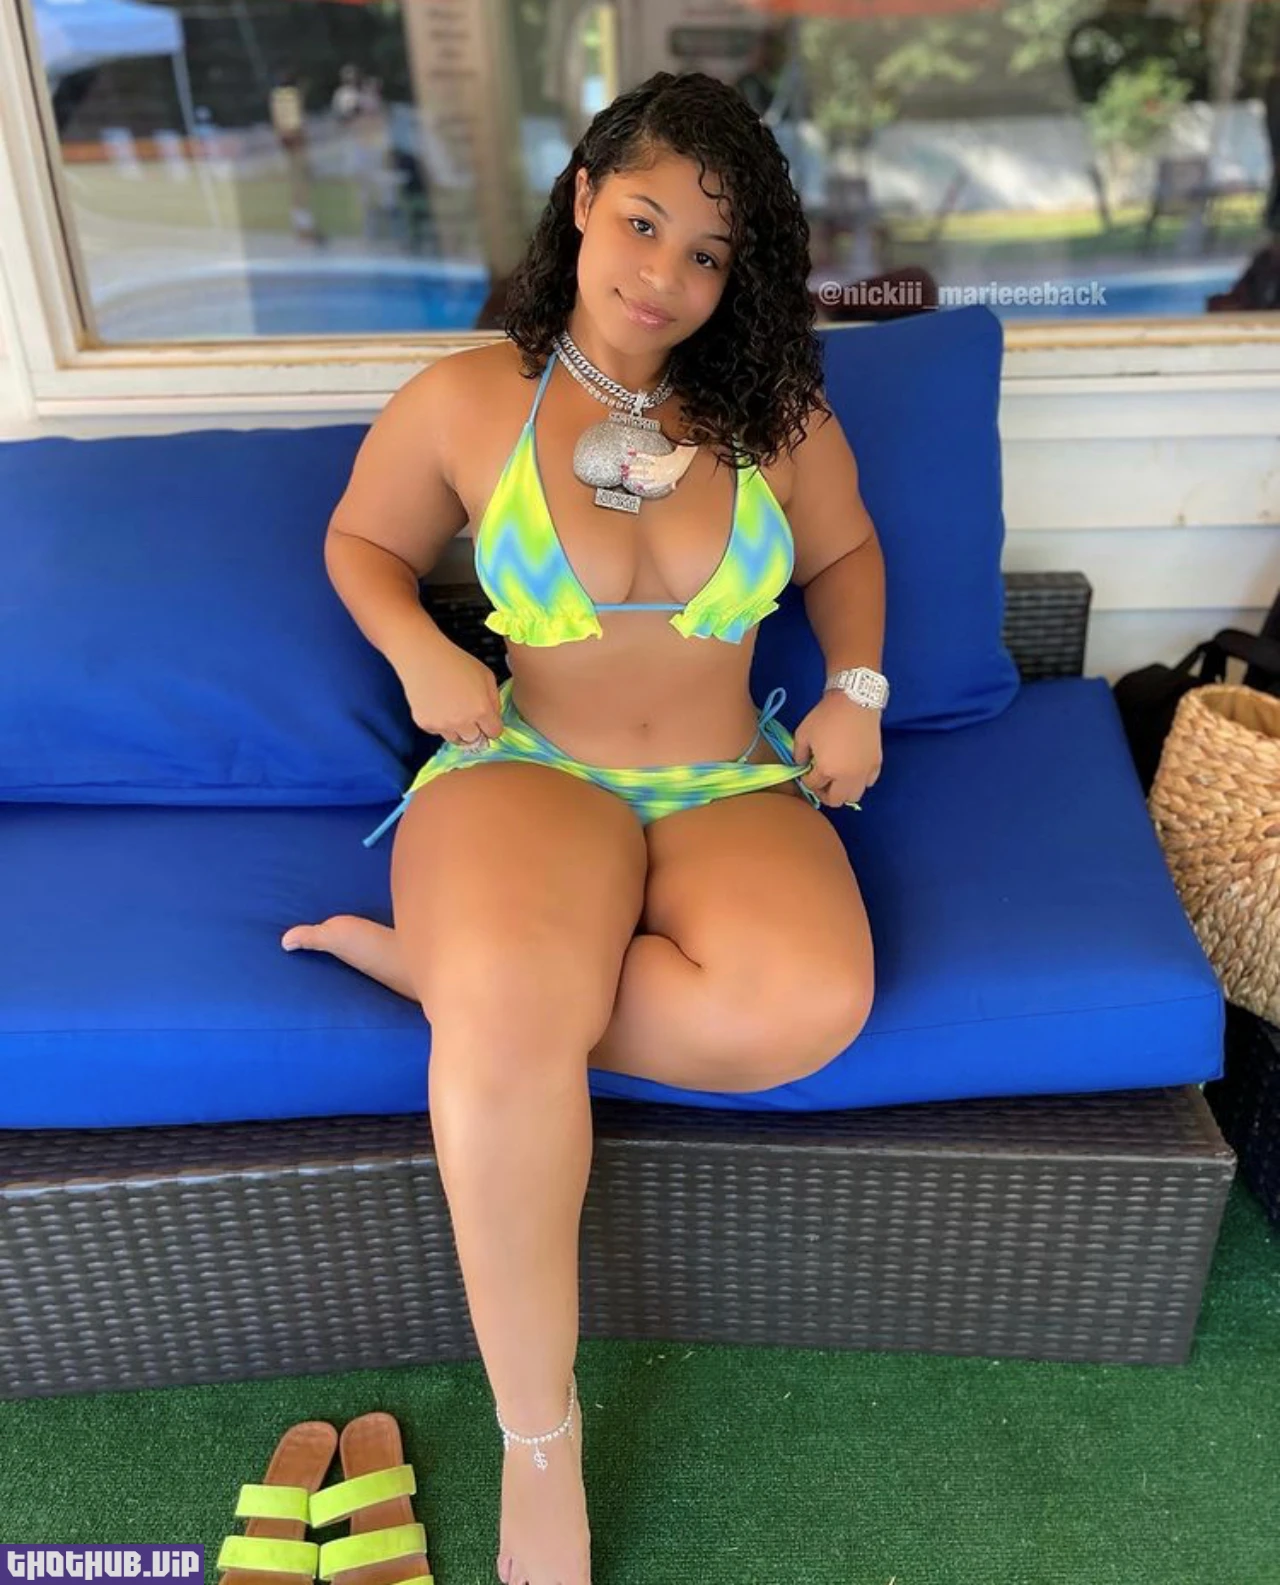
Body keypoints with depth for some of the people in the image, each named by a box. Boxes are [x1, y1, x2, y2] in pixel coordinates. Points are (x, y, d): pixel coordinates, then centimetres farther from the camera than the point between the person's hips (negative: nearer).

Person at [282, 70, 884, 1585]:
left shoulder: (774, 408, 6)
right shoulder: (467, 399, 2)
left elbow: (845, 553, 21)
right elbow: (360, 540, 15)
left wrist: (855, 685, 2)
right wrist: (419, 650, -5)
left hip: (733, 786, 2)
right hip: (525, 769, -2)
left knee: (810, 1004, -33)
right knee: (518, 1006, -37)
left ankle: (434, 961, -15)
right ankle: (537, 1448, -16)